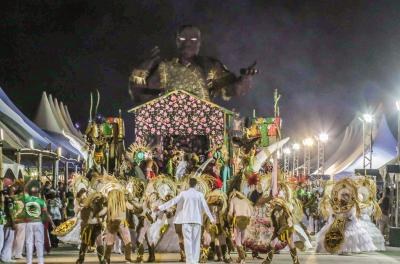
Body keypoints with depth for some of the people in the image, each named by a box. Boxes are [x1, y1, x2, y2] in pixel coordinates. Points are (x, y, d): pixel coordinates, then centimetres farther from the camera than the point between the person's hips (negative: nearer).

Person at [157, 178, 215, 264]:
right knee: (196, 241, 5)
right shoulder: (200, 194, 1)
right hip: (197, 220, 1)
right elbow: (205, 207, 2)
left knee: (188, 240, -2)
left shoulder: (183, 193, -1)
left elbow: (172, 202, -2)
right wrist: (211, 218, 11)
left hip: (186, 220, -1)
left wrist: (161, 207, 3)